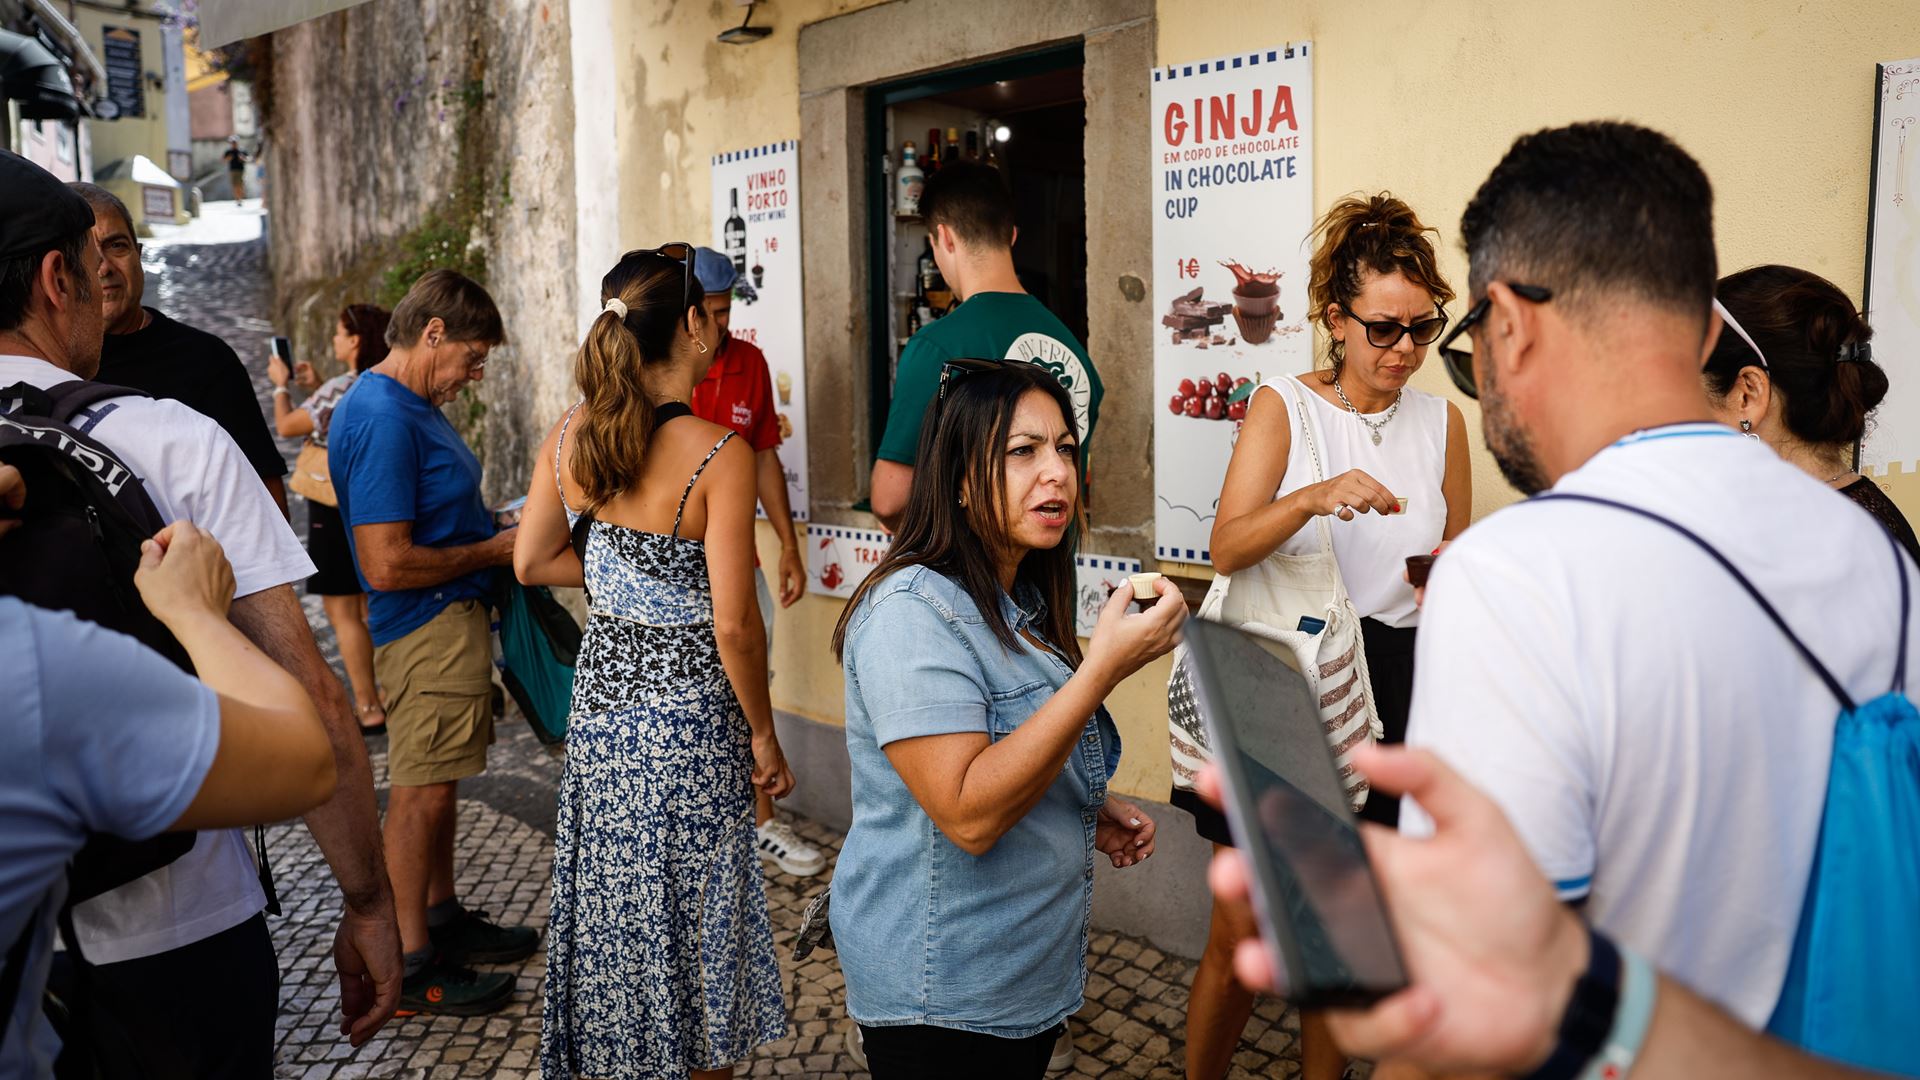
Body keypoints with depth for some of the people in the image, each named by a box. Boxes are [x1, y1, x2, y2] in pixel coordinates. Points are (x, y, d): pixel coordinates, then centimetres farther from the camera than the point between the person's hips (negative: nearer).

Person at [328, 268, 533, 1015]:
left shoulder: (408, 405, 12)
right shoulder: (383, 420, -22)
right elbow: (387, 564, -26)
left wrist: (497, 531, 9)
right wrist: (490, 552, -15)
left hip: (451, 621, 10)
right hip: (427, 626, -10)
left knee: (436, 781, 19)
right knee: (421, 790, 0)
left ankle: (442, 918, 33)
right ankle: (408, 963, 12)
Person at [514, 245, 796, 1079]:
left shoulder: (569, 436, -4)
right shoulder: (719, 454, -20)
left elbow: (532, 562, 7)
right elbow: (732, 625, -18)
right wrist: (764, 736, -6)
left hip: (601, 692, 5)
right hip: (688, 708, -5)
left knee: (610, 897, 21)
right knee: (690, 910, 12)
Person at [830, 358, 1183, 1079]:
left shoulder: (1021, 605, 7)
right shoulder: (913, 610, -23)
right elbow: (967, 815, -30)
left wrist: (1091, 812, 2)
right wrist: (1103, 668, -32)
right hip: (944, 998, -9)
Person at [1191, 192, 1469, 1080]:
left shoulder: (1442, 421, 8)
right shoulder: (1283, 407, -3)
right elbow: (1227, 547, -15)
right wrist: (1315, 497, -31)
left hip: (1388, 684, 4)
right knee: (1239, 933, 1)